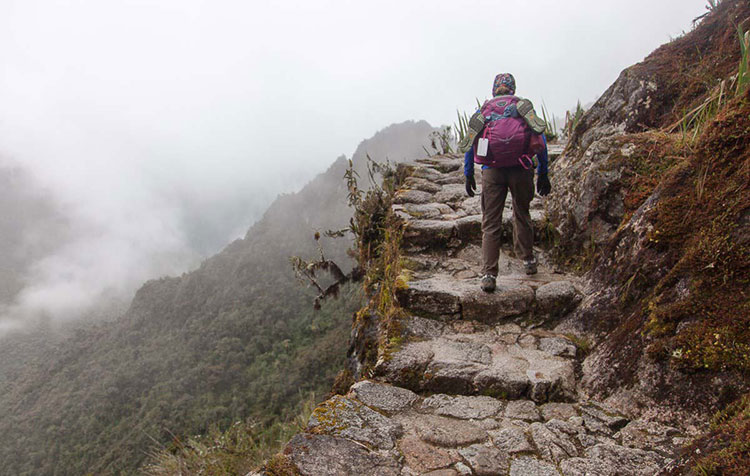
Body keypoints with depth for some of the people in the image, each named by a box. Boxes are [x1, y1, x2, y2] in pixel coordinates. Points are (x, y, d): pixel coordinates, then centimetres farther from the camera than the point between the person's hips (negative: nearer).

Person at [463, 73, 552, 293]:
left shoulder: (483, 111, 13)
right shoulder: (524, 107, 11)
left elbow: (470, 144, 8)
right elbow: (541, 141, 7)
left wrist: (468, 175, 11)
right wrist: (543, 174, 10)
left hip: (492, 170, 0)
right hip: (521, 169, 1)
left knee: (491, 223, 1)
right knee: (522, 214, 21)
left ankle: (488, 275, -5)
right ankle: (528, 260, 31)